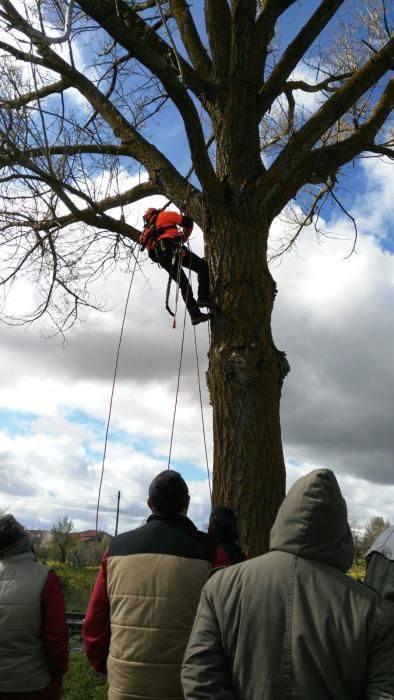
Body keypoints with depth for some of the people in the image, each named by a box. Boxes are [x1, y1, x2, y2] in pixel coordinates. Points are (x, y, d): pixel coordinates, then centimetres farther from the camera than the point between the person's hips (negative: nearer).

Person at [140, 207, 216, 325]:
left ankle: (195, 315, -3)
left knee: (184, 285, 8)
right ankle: (203, 297, -19)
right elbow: (187, 222, 13)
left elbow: (151, 252, 24)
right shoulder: (164, 215, 20)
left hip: (161, 257, 6)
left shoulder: (147, 231, 34)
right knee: (202, 266, 1)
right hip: (172, 248, -6)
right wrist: (184, 237, 28)